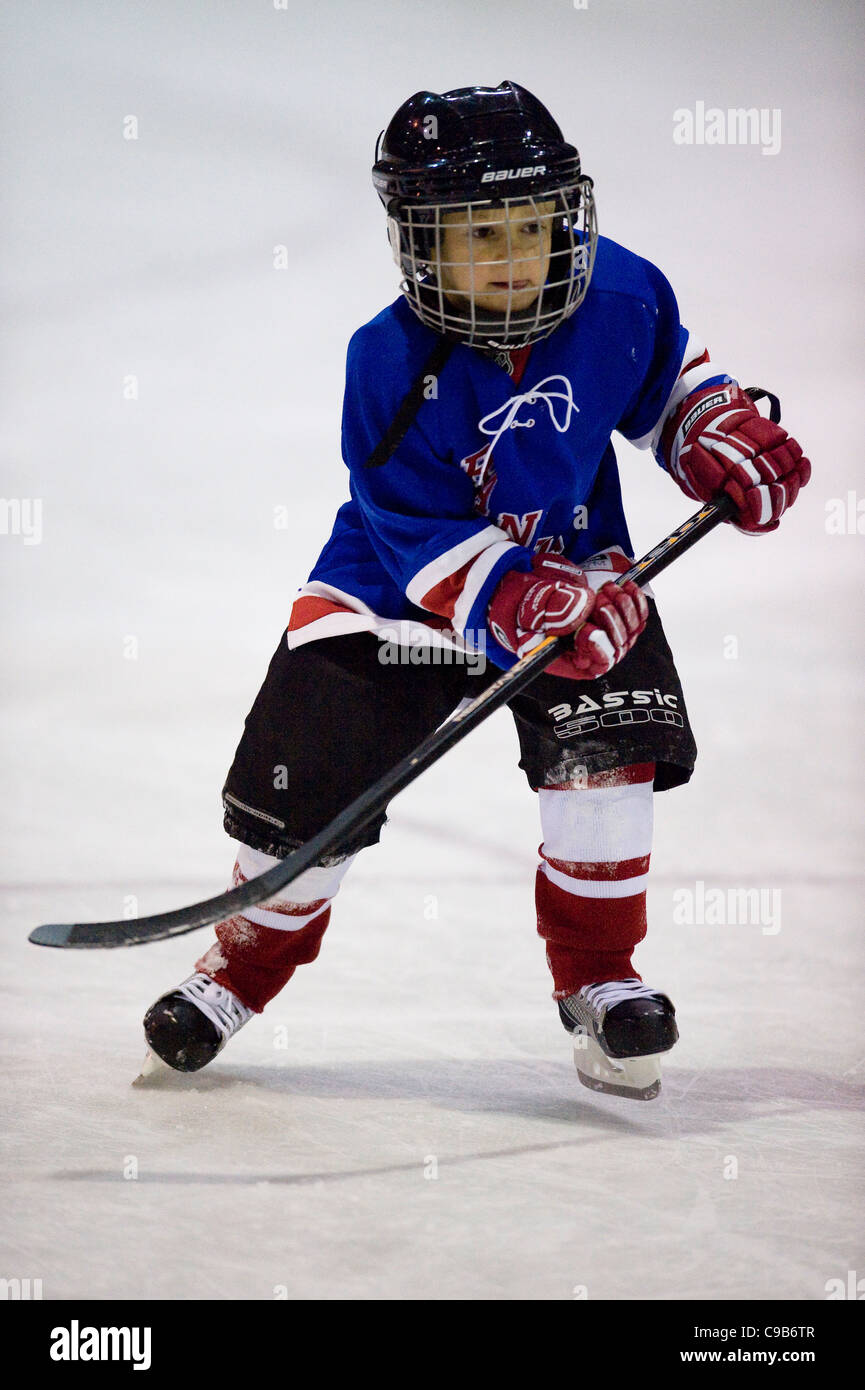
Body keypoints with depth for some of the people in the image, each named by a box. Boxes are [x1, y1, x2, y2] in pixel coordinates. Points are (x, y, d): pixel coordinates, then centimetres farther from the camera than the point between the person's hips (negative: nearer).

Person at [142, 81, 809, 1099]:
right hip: (397, 589, -2)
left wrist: (723, 438, -8)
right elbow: (423, 539, -25)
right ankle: (246, 964, 23)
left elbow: (668, 380, 9)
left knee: (608, 744, -19)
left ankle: (597, 977, 0)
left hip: (571, 563, 3)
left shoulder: (620, 296, -15)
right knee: (308, 787, -4)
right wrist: (520, 604, -38)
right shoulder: (392, 365, -25)